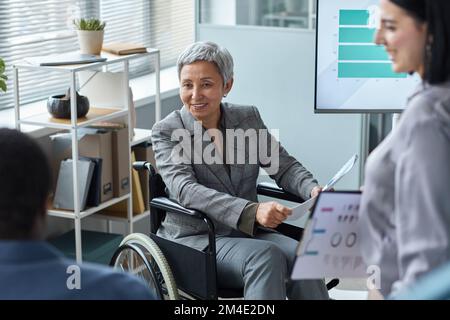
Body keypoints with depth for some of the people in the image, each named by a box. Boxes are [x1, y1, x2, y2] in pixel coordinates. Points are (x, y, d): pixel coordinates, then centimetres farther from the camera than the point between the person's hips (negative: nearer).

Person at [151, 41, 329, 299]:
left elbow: (284, 166, 10)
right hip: (195, 240, -4)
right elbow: (185, 190, -21)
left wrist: (313, 190, -15)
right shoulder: (166, 131, -5)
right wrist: (252, 211, -35)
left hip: (248, 233, 4)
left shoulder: (249, 118, 8)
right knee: (266, 256, -32)